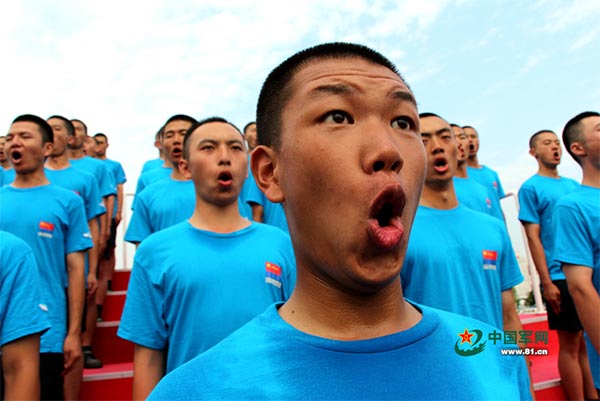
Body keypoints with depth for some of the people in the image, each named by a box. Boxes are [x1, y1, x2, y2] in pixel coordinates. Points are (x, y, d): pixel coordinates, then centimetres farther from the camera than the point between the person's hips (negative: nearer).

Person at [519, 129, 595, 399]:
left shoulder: (574, 185, 15)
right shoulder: (530, 188, -4)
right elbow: (533, 236, -9)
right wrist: (546, 282, -14)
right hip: (560, 276, -6)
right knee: (570, 344, 1)